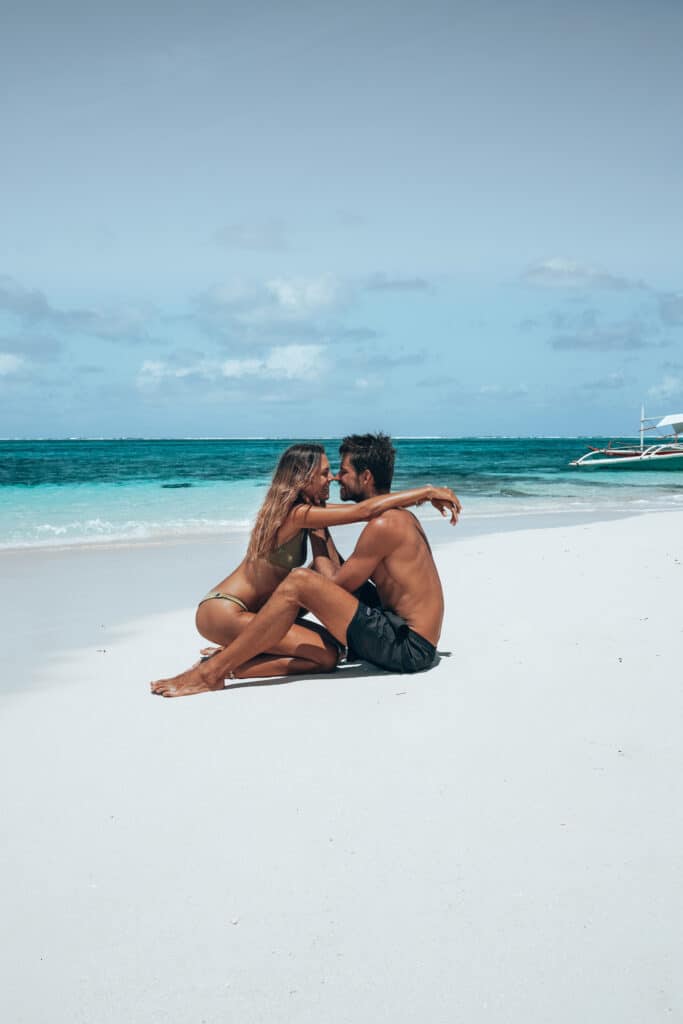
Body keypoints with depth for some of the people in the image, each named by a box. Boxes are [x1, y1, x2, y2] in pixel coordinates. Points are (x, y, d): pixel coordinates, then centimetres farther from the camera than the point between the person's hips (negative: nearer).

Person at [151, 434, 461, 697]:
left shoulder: (383, 524, -16)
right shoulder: (400, 516, 16)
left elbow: (336, 584, -10)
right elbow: (345, 577, 17)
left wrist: (317, 533, 3)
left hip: (406, 647, -11)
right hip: (406, 639, 11)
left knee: (299, 582, -19)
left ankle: (212, 672, -13)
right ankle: (238, 654, 19)